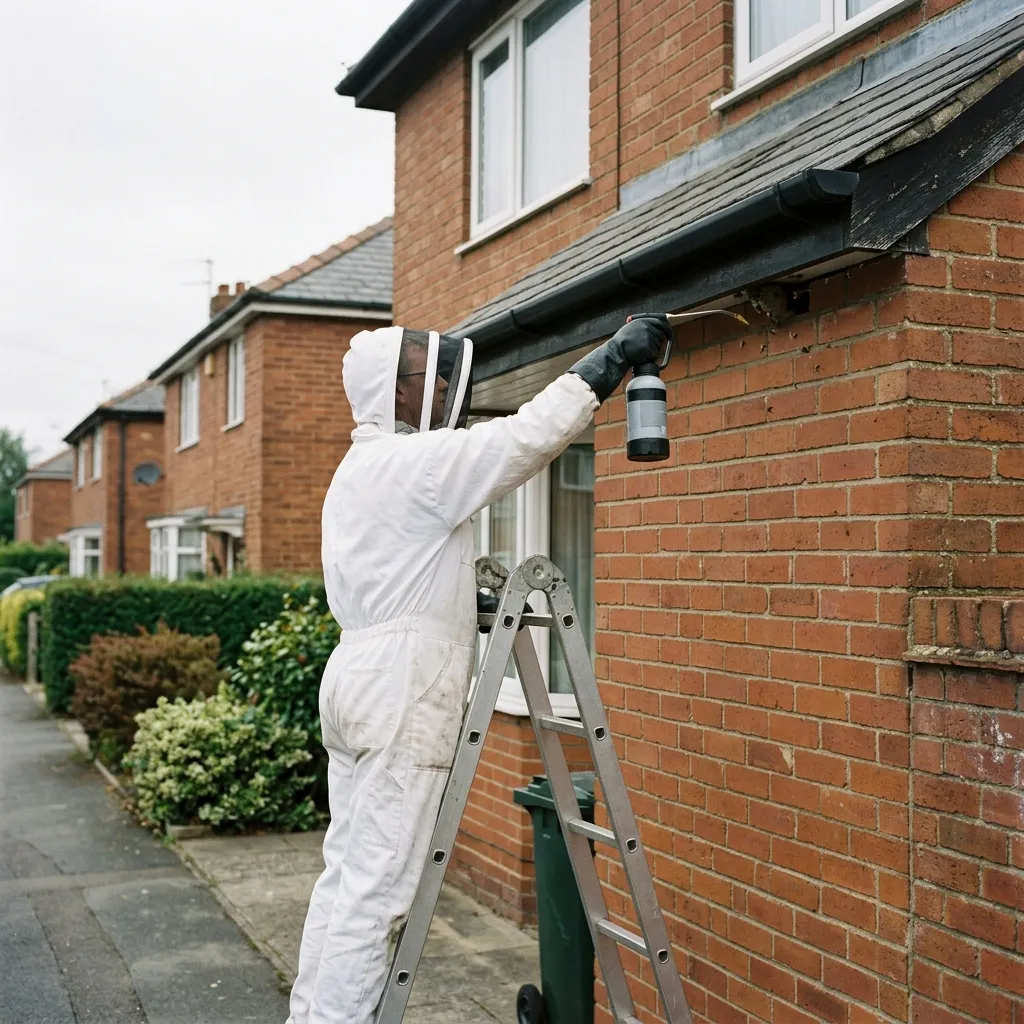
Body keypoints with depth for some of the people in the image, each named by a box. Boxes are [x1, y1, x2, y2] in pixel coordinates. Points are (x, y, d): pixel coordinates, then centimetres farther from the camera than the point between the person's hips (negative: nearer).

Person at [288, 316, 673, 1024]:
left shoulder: (360, 468, 20)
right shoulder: (416, 460, -12)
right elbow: (534, 433, -18)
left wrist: (471, 598, 20)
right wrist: (617, 355, -10)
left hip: (358, 681, 10)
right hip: (403, 698, -10)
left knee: (347, 873, 14)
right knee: (378, 889, -7)